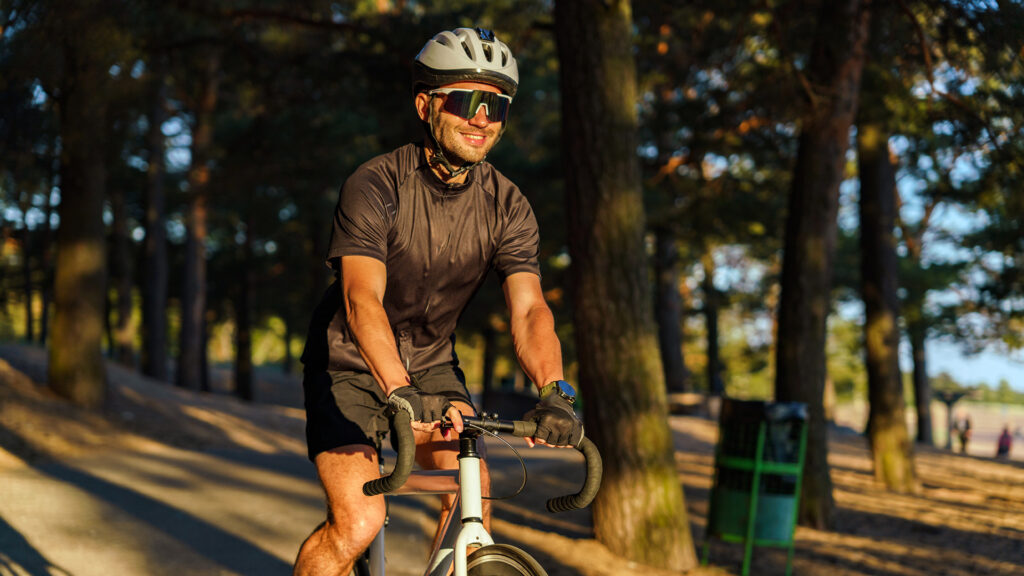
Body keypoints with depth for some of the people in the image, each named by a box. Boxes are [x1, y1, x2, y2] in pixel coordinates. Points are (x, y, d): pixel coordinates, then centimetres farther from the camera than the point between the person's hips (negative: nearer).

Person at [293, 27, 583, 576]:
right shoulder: (374, 186, -23)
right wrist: (401, 392, -53)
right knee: (358, 525, -19)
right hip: (351, 365, -4)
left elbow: (529, 309, -21)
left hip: (431, 364, 4)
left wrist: (554, 389, -41)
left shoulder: (507, 206, -10)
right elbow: (362, 299, -37)